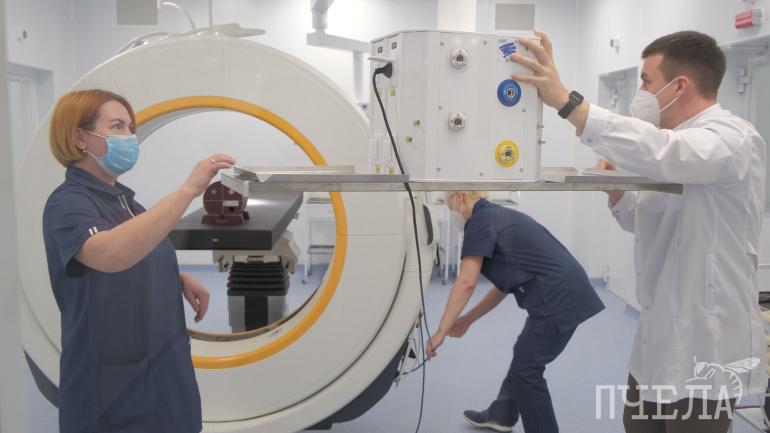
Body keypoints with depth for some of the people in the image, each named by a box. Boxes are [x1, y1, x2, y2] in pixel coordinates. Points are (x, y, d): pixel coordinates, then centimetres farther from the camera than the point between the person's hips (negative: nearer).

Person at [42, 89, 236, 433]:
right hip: (113, 386, -8)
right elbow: (111, 255, -40)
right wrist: (189, 189, -41)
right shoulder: (68, 203, -18)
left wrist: (179, 279, 2)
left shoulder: (121, 197, 9)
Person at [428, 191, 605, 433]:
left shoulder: (481, 220, -9)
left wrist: (441, 331, -11)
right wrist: (467, 320, 22)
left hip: (559, 298, -10)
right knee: (523, 357, 24)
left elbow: (466, 282, -17)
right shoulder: (497, 217, 19)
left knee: (527, 369, 2)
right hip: (562, 293, 10)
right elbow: (506, 285, 21)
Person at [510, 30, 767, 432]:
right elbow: (644, 220, 20)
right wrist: (616, 190, -1)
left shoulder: (733, 138, -17)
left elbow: (660, 153, -39)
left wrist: (565, 100, -45)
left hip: (704, 351, -9)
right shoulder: (677, 145, 12)